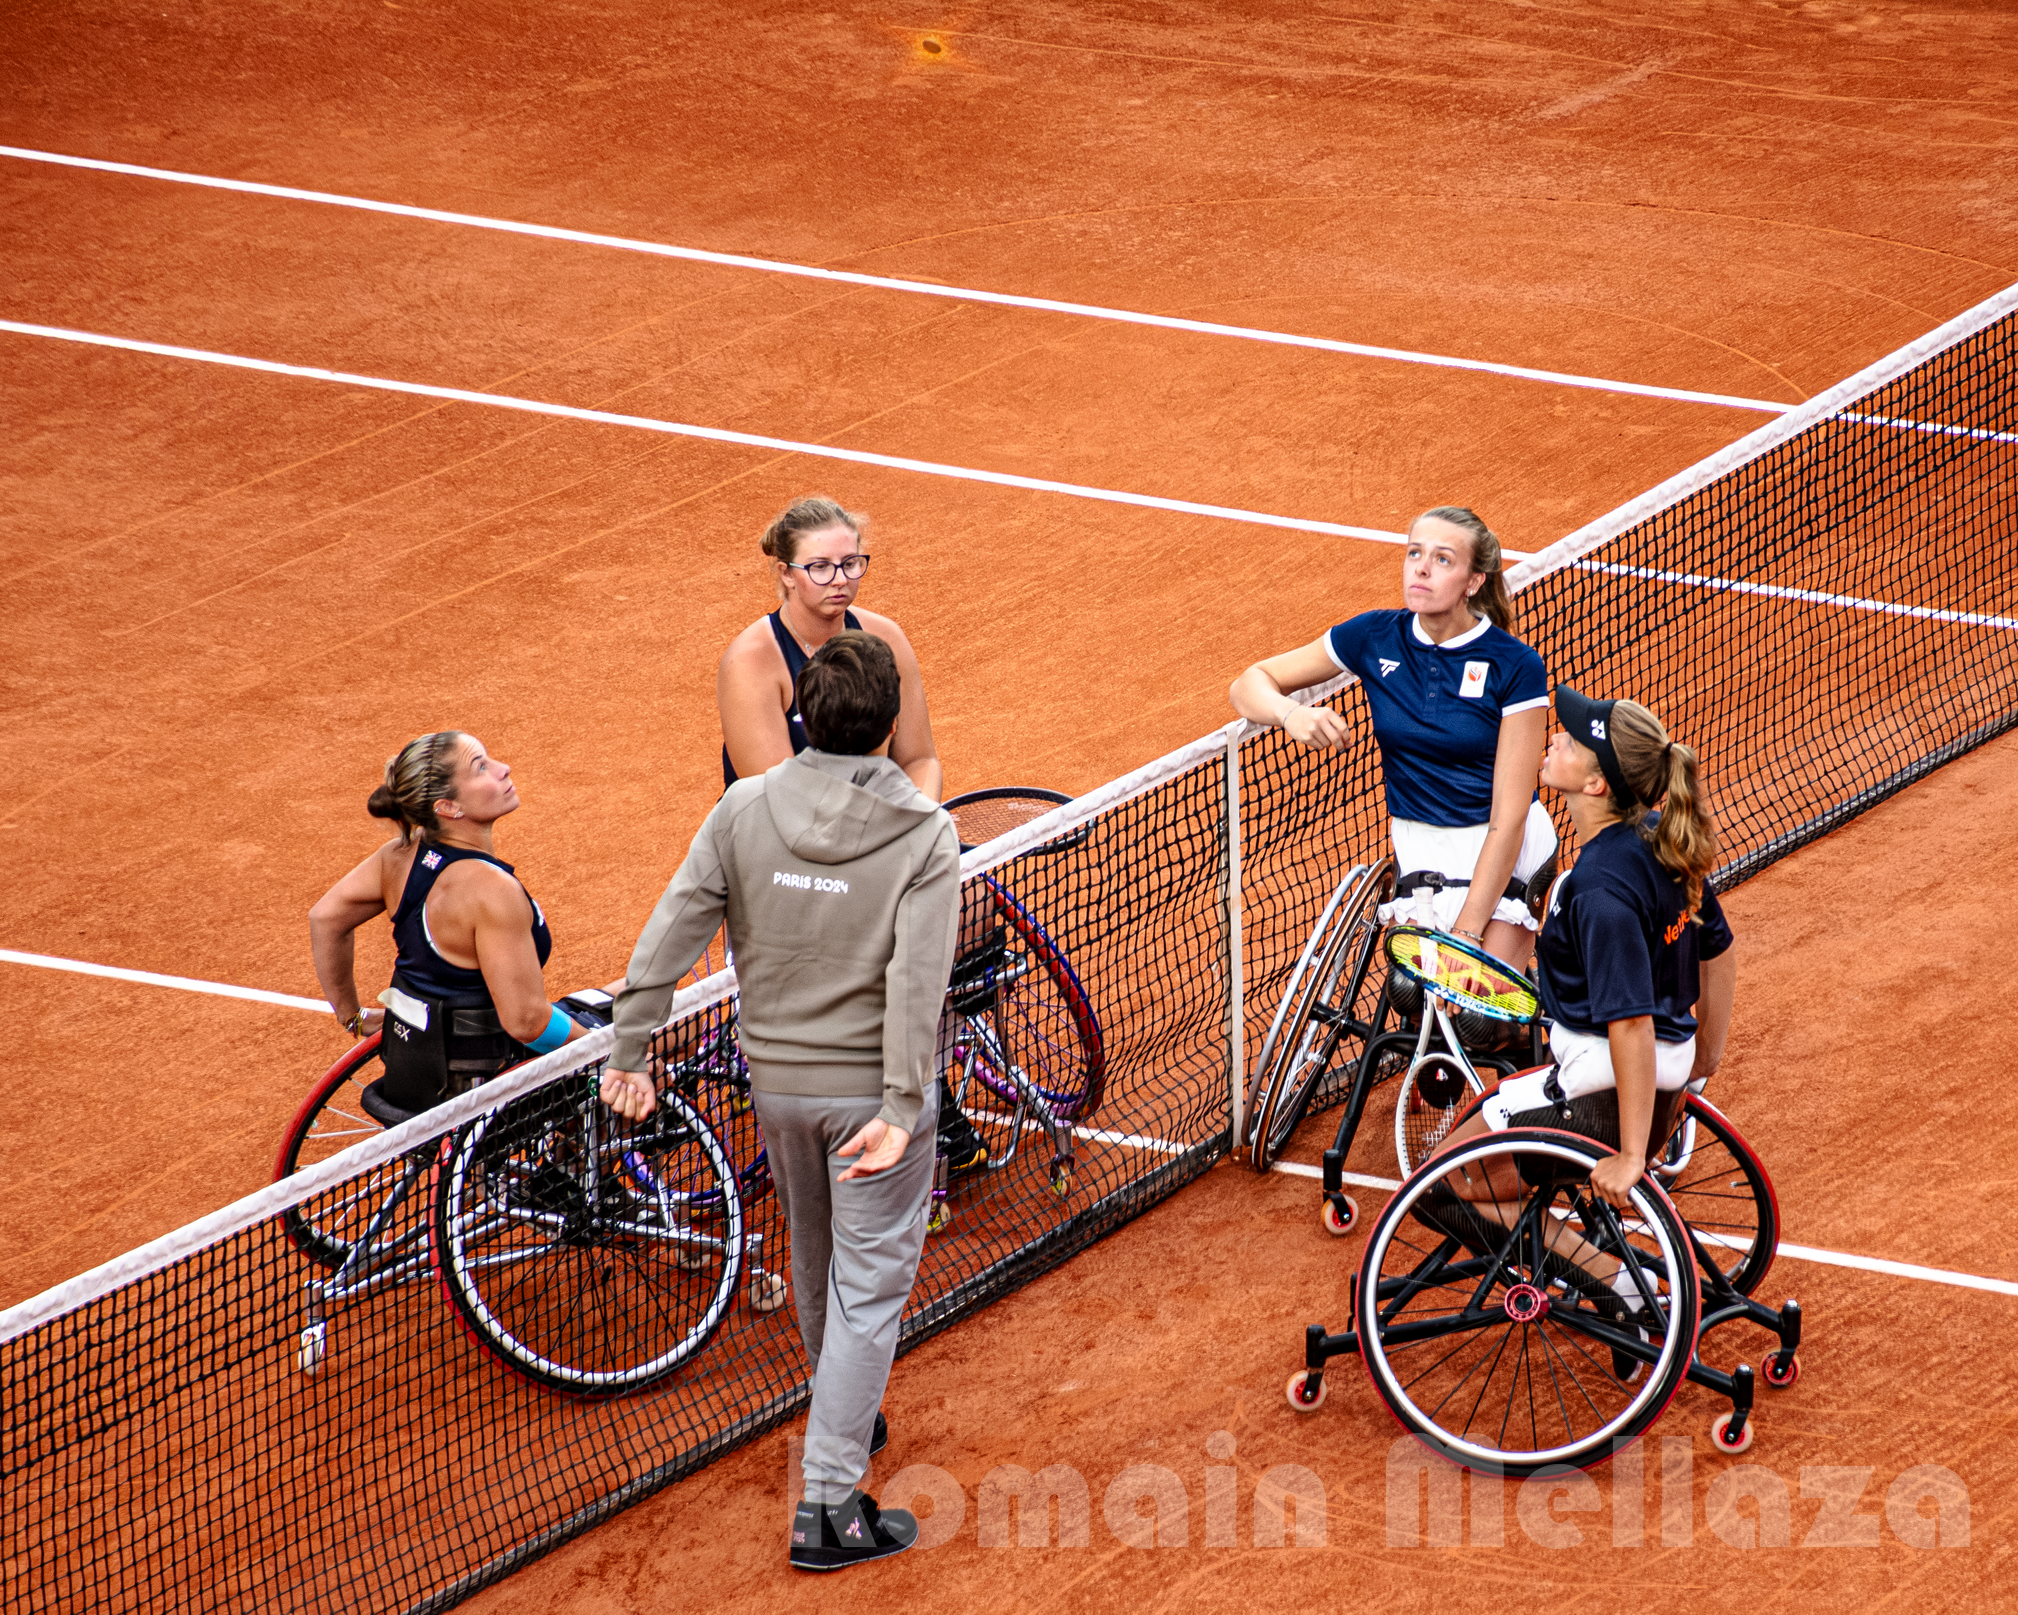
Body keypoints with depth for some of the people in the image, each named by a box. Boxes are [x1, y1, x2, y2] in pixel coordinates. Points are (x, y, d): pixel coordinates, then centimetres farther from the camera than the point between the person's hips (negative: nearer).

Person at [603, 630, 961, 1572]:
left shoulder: (743, 811, -7)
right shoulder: (924, 834, -15)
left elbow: (667, 937, -10)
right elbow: (917, 981, -24)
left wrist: (629, 1054, -5)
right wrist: (902, 1109, -25)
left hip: (776, 1083, 4)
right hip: (871, 1089, -4)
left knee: (815, 1263, 26)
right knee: (868, 1288, 2)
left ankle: (848, 1416, 50)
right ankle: (828, 1506, -1)